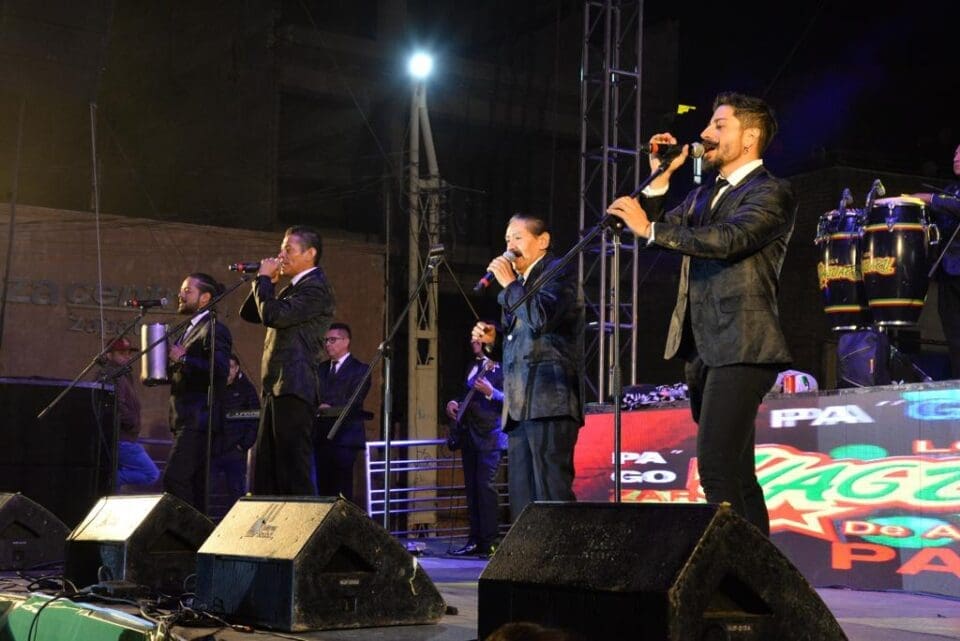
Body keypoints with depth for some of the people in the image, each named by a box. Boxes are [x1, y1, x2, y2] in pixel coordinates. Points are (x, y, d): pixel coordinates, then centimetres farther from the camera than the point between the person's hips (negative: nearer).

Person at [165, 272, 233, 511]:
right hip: (186, 420, 10)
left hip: (198, 419, -10)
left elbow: (220, 370, -22)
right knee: (194, 484, 9)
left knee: (174, 479, -17)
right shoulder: (190, 330, 21)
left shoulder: (214, 330, -8)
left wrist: (182, 359, -20)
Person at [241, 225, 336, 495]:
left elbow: (273, 316, -22)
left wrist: (263, 278, -7)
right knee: (265, 471, 10)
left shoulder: (316, 288, -10)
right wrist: (266, 282, 10)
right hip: (277, 389, 10)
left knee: (294, 472, -10)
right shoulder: (292, 288, 21)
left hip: (293, 388, -10)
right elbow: (249, 314, 25)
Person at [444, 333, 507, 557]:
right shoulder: (473, 366, 18)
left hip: (489, 436, -8)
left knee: (485, 486, -12)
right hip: (469, 435, 8)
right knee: (471, 488, 8)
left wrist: (491, 392, -28)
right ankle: (475, 540, 12)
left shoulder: (500, 367, -7)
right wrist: (455, 404, 10)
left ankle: (489, 542, -10)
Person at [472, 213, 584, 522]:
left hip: (549, 400, -9)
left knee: (552, 490, -16)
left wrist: (509, 284, -6)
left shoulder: (559, 272, 1)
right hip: (520, 405, 9)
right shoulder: (519, 286, 26)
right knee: (522, 499, 5)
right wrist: (493, 338, 11)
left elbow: (541, 319, -17)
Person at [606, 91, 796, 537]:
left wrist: (650, 229, -22)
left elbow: (729, 239, -21)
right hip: (702, 349, 9)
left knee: (716, 469, -19)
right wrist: (661, 177, 8)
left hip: (739, 349, -9)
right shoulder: (703, 196, 21)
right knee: (736, 474, 10)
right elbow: (651, 231, 17)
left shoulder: (770, 193, -4)